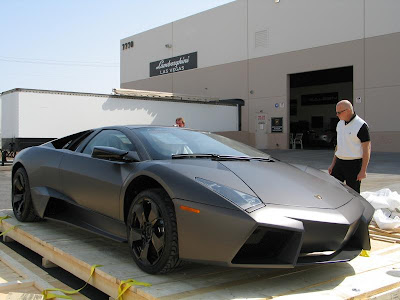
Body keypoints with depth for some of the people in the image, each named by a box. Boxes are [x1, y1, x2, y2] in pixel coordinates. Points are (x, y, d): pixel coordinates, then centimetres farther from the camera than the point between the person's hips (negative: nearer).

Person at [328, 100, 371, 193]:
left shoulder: (361, 126, -12)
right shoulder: (340, 124, 10)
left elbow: (367, 149, -12)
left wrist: (363, 171, -16)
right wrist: (333, 164, 16)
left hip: (354, 164, -7)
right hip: (339, 163, 7)